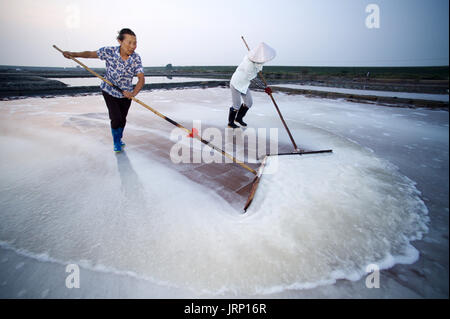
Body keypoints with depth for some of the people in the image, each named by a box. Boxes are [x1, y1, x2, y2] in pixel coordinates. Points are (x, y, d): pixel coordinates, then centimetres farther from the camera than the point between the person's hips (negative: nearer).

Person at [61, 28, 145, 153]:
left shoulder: (136, 58, -15)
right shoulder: (109, 51, -17)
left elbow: (141, 79, -23)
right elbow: (90, 54, -2)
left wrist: (133, 93, -38)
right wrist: (74, 54, -13)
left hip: (126, 94, 2)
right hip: (109, 91, -2)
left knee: (123, 119, 12)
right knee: (116, 118, -11)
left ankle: (119, 139, 41)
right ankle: (116, 143, 17)